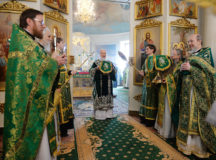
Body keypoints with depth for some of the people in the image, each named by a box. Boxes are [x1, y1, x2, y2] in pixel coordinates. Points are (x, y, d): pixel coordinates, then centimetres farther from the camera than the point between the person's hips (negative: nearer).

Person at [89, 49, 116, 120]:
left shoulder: (109, 62, 12)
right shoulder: (96, 62, 1)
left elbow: (115, 71, 11)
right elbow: (91, 71, -4)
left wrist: (111, 68, -10)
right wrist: (96, 68, -20)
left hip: (108, 84, 4)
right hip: (99, 83, -4)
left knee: (108, 96, 6)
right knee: (100, 96, -4)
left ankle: (108, 113, 17)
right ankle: (99, 114, 4)